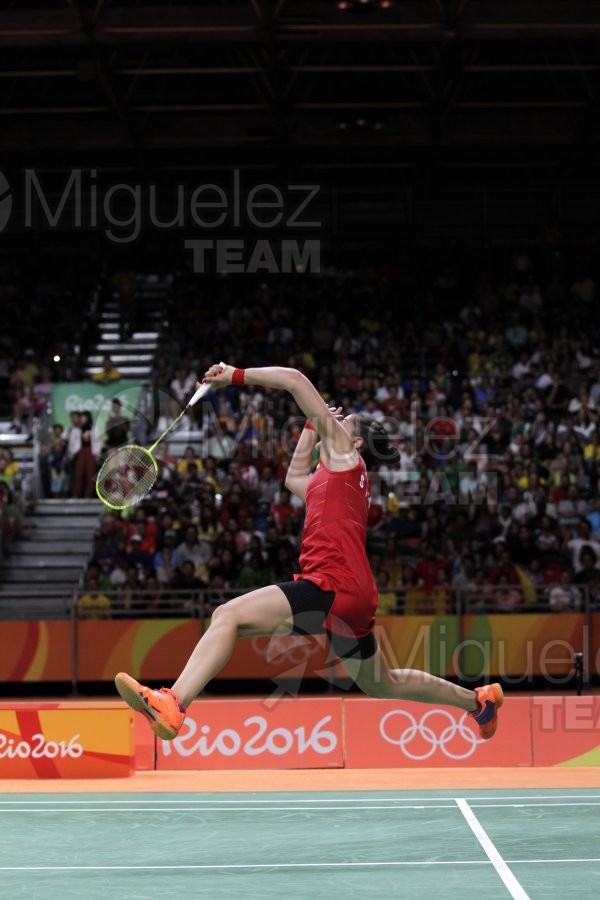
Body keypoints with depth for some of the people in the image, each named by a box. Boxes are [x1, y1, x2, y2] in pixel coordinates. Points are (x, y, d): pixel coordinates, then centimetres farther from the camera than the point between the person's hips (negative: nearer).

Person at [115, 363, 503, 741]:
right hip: (355, 596, 10)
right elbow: (295, 478, 46)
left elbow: (295, 379, 0)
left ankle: (171, 704, -39)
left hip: (331, 587, -10)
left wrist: (236, 375, 3)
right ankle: (479, 700, 41)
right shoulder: (339, 475, 26)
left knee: (229, 615, -22)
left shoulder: (346, 455, 5)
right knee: (384, 685, 26)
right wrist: (312, 427, 39)